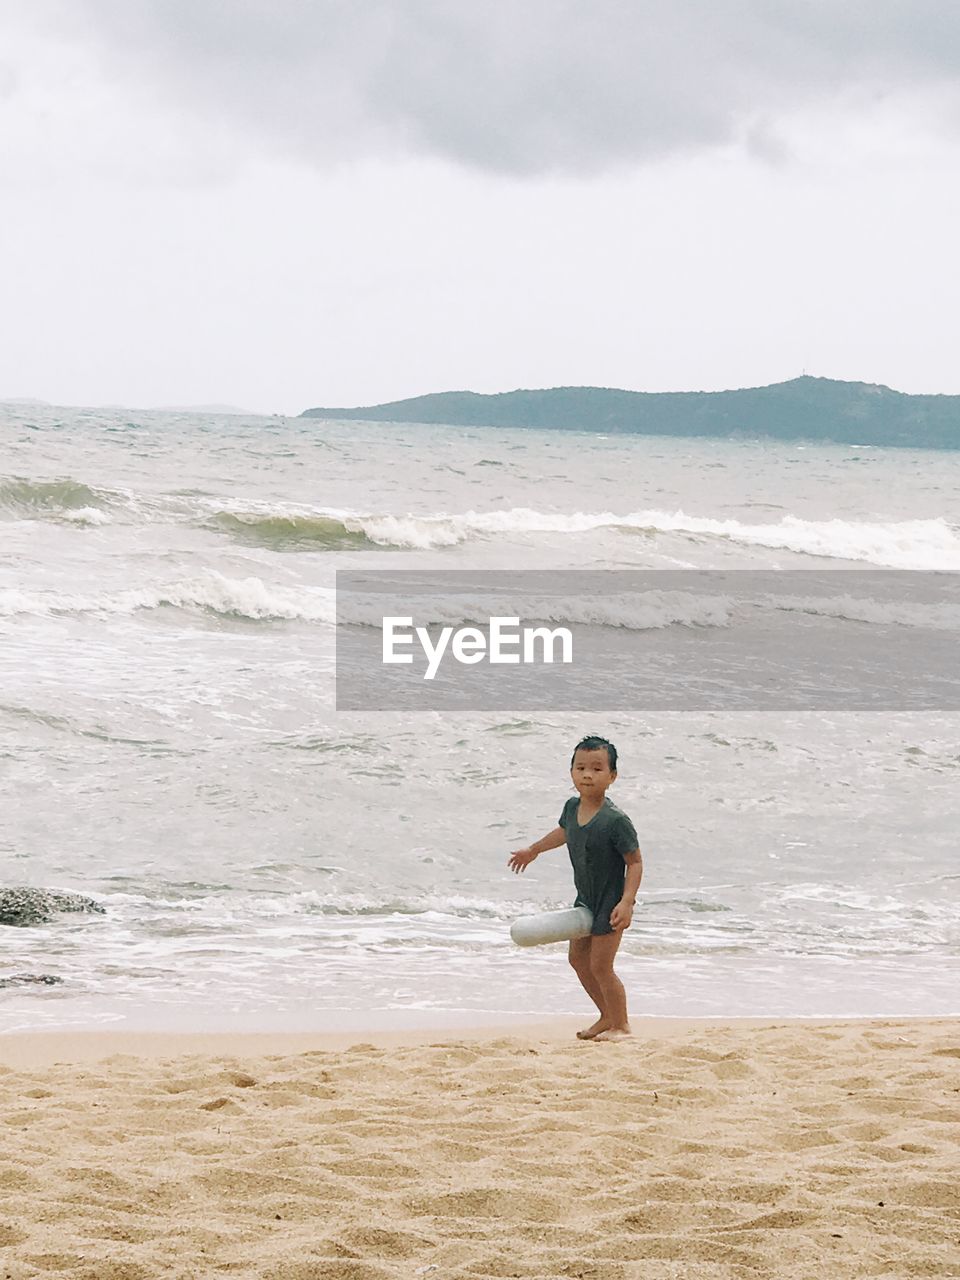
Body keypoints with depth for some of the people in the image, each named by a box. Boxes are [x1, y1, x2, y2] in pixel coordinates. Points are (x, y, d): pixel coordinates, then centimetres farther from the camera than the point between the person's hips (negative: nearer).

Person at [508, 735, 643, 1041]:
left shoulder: (616, 821, -27)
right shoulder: (572, 807, -5)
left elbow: (635, 862, -21)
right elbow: (564, 832, 19)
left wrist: (626, 902, -29)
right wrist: (533, 850, 33)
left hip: (610, 903, -8)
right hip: (585, 900, 8)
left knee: (600, 965, -4)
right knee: (578, 958, 16)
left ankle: (621, 1025, 14)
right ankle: (607, 1016, 31)